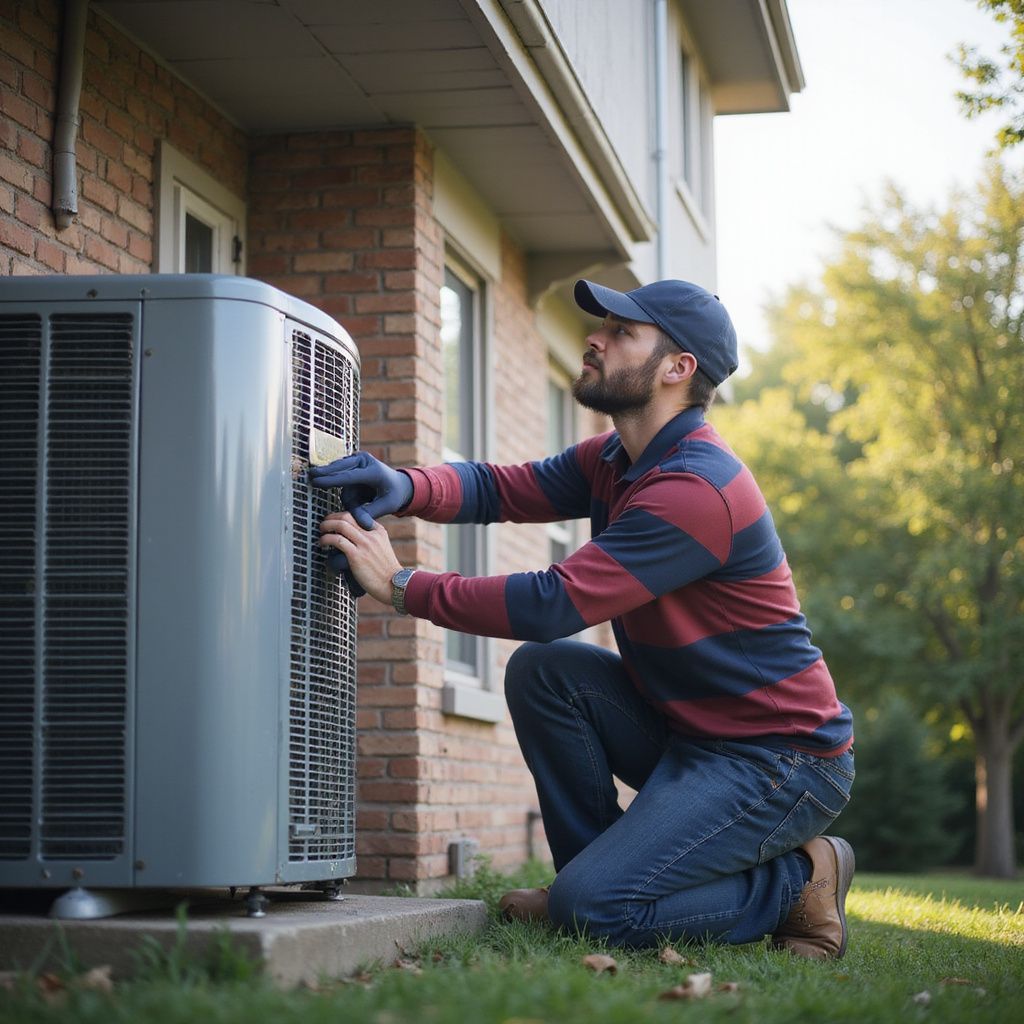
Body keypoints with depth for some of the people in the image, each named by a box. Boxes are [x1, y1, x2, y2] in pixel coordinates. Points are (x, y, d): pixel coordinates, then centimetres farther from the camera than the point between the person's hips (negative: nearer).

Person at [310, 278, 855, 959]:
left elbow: (554, 605, -27)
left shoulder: (698, 489, -24)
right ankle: (596, 866, 6)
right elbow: (502, 488, 5)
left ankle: (800, 878, 0)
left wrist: (400, 584, -21)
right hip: (690, 735, 9)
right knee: (542, 671, -5)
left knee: (594, 907, -18)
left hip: (781, 760, -9)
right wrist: (406, 487, -17)